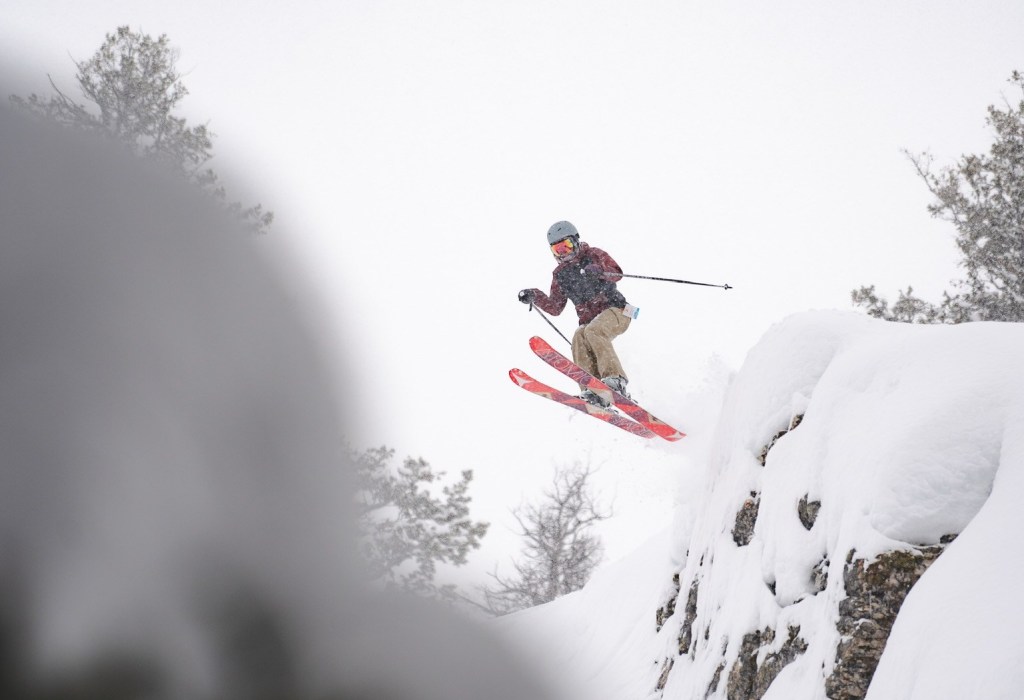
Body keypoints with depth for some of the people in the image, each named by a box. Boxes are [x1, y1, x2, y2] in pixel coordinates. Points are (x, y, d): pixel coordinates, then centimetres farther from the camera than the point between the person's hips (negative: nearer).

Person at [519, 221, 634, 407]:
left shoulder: (593, 255, 4)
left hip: (615, 310, -4)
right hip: (589, 320, 4)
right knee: (579, 339, -28)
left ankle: (615, 379, -44)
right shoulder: (560, 274, 19)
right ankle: (592, 392, -41)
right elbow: (555, 308, 21)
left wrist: (599, 271, -31)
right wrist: (534, 296, 6)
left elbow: (617, 273, -11)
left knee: (592, 331, -34)